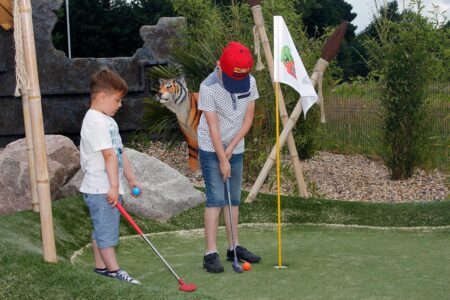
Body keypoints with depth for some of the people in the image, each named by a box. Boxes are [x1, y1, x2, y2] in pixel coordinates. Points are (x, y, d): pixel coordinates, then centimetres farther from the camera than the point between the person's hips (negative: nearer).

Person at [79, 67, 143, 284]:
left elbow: (120, 152, 18)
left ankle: (101, 266, 25)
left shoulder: (108, 121, 16)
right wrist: (114, 186, -26)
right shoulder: (95, 121, -17)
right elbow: (109, 155, -22)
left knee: (101, 229, 16)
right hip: (101, 189, -10)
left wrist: (131, 179, 17)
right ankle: (114, 271, 1)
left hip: (110, 188, 10)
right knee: (106, 230, -4)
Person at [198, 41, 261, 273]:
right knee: (215, 200, -10)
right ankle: (211, 254, -8)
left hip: (236, 149, 5)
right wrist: (223, 159, -18)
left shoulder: (250, 82, -5)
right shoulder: (208, 87, -20)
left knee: (234, 200, 11)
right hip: (212, 150, -5)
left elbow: (248, 118, -1)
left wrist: (231, 147, -9)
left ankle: (234, 247, 21)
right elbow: (213, 126, -19)